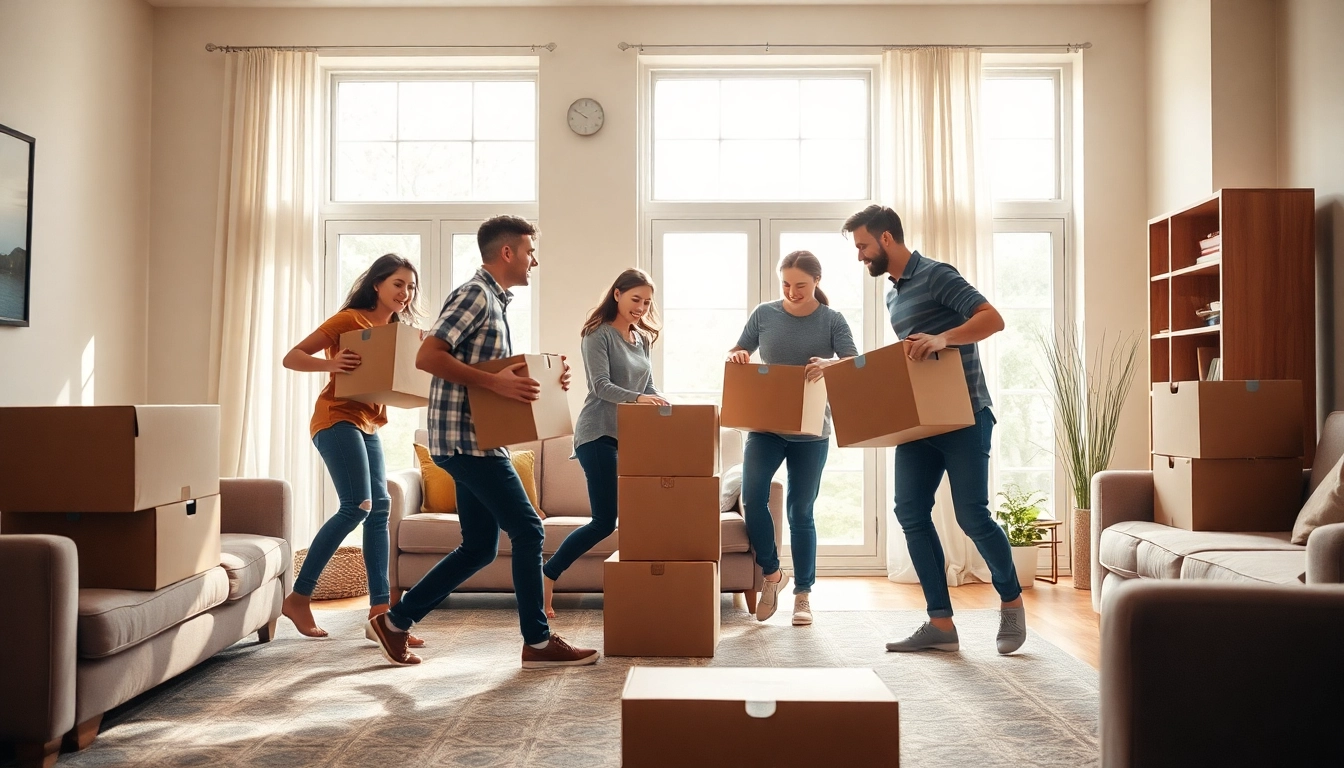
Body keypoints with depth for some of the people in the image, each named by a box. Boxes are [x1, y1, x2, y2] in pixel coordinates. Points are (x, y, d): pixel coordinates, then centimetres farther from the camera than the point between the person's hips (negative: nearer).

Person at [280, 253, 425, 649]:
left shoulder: (395, 330, 14)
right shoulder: (349, 319, -8)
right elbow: (291, 357, -11)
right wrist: (329, 363, -30)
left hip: (368, 424, 8)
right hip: (337, 419, -8)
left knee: (379, 507, 1)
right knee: (356, 506, -16)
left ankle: (380, 612, 1)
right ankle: (298, 598, -3)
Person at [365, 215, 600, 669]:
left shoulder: (494, 301, 19)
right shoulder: (474, 294, -11)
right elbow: (427, 356, -21)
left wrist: (539, 381, 9)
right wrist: (493, 381, -26)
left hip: (479, 441, 10)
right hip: (465, 438, -10)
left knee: (480, 547, 12)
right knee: (528, 531, -6)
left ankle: (396, 622, 21)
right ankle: (538, 643, 4)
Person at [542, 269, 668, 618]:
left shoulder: (641, 338, 16)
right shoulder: (598, 333, -6)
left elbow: (648, 386, 16)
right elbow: (601, 386, -16)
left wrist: (665, 405, -4)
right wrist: (636, 398, -31)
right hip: (598, 435, -7)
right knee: (605, 521, -9)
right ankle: (546, 578, 5)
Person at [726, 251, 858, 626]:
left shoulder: (832, 320, -2)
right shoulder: (764, 314, 2)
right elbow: (736, 353, 8)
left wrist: (829, 364, -33)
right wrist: (736, 356, -16)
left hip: (810, 430, -1)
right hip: (765, 424, 1)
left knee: (801, 511, 5)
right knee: (752, 496, -16)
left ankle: (803, 593, 18)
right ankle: (772, 573, 8)